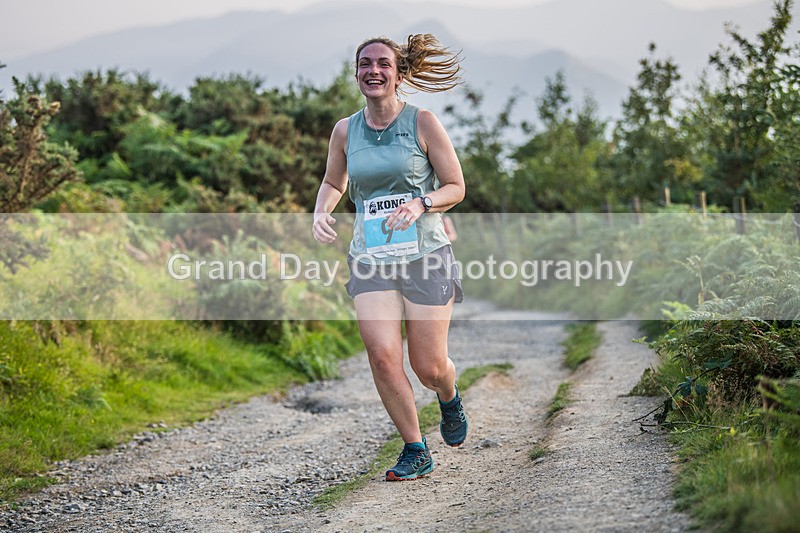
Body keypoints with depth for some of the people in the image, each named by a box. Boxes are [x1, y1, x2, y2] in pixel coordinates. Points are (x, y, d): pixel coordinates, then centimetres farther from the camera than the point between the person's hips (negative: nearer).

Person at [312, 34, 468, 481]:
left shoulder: (422, 123, -4)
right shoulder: (346, 130, 5)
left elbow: (456, 188, 0)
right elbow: (334, 183, 22)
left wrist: (420, 204, -19)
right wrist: (321, 212, 0)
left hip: (426, 256, -2)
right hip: (371, 260, 2)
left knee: (429, 367, 1)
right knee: (383, 357, -13)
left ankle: (450, 398, 40)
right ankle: (416, 451, 4)